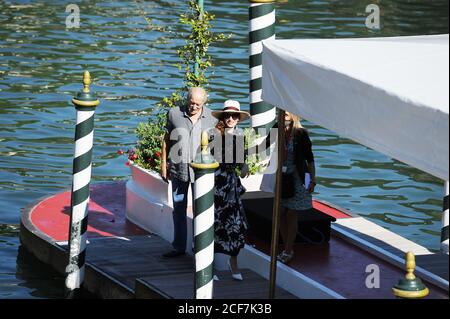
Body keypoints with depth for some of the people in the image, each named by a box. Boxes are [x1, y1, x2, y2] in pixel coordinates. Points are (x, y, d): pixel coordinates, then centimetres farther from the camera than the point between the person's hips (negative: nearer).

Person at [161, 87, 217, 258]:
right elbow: (166, 140, 8)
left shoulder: (211, 117, 0)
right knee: (179, 208, 8)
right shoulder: (174, 114, 0)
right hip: (178, 168, 1)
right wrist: (163, 164, 6)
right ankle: (179, 247, 17)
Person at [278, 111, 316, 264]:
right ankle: (287, 248, 18)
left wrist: (313, 180, -6)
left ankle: (288, 251, 5)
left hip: (297, 178, -4)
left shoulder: (301, 134, -10)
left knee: (291, 215, -1)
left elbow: (309, 158, -5)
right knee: (281, 215, 6)